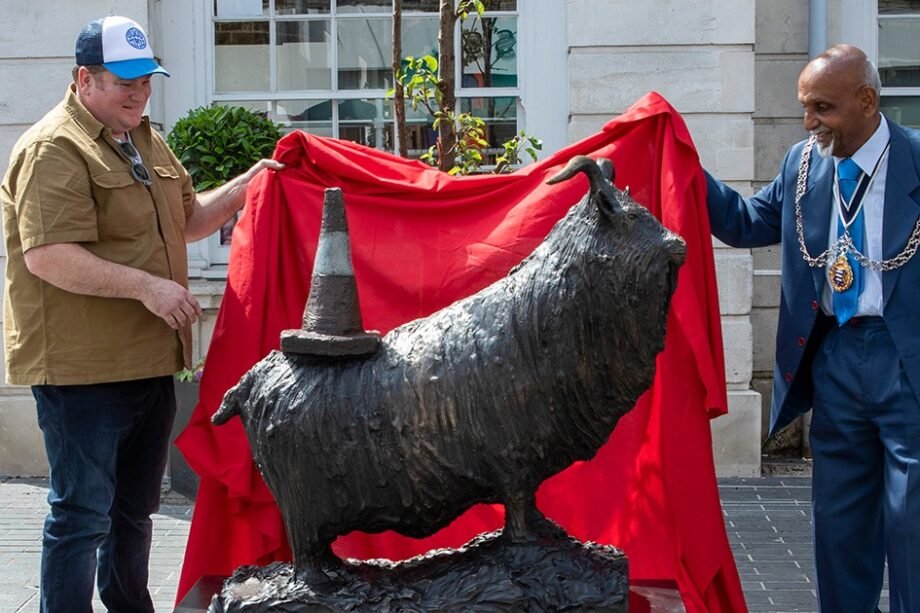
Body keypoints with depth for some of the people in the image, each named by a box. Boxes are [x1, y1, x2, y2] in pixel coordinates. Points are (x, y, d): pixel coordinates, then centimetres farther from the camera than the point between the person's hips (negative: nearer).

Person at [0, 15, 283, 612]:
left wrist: (245, 186, 11)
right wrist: (145, 286, -27)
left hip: (148, 361, 9)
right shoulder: (54, 150, -15)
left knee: (135, 506, 22)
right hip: (82, 369, -9)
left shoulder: (146, 141, 16)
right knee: (82, 514, -4)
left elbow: (188, 219, 26)